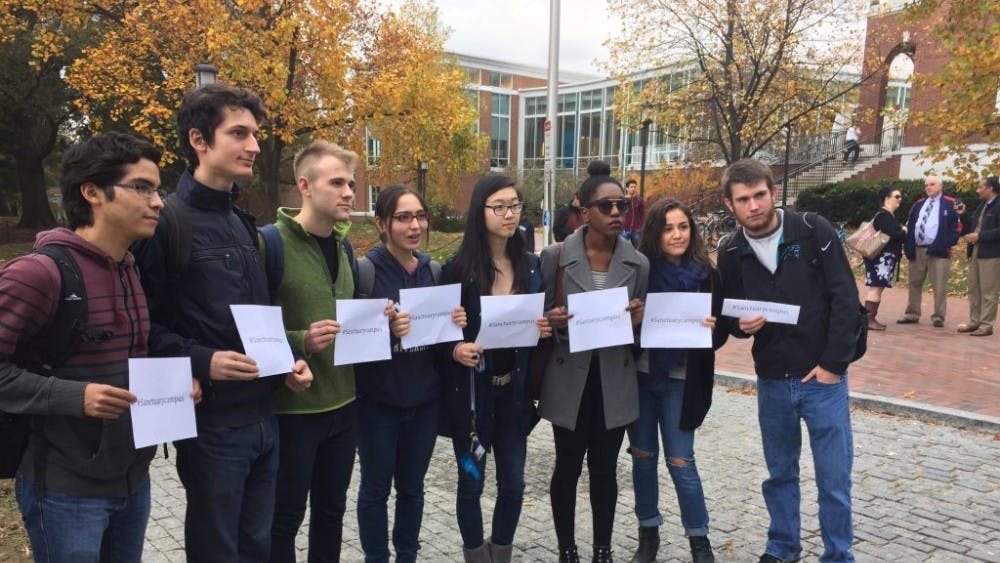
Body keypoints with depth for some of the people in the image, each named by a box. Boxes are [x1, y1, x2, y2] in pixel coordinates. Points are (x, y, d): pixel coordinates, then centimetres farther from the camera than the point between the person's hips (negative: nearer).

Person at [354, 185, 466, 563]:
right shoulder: (365, 269, -11)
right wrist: (385, 329, -31)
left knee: (412, 486, 17)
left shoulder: (434, 271, 5)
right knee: (376, 487, 10)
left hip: (425, 398, 4)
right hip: (378, 400, -4)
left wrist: (455, 325, -8)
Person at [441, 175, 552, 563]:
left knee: (513, 483, 12)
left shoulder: (531, 265, 3)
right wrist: (456, 349, -24)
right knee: (471, 482, 9)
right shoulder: (459, 267, -9)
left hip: (514, 388, 4)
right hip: (471, 388, -3)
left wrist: (545, 329, -9)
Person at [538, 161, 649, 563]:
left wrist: (638, 320, -14)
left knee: (605, 468, 14)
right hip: (570, 379, -2)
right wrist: (553, 320, -22)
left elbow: (642, 326, 8)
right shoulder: (555, 257, -7)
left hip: (614, 382, 2)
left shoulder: (638, 263, 1)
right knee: (567, 467, 11)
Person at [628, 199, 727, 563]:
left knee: (680, 461, 3)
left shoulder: (707, 275, -4)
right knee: (643, 456, 11)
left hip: (681, 380, -1)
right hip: (639, 375, 1)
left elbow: (721, 332, 2)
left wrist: (712, 328, -20)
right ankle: (648, 532, 29)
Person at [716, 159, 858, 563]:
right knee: (780, 473, 16)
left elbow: (845, 298, -9)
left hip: (823, 377, -3)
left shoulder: (813, 231, -9)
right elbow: (730, 316, 9)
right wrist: (742, 325, -14)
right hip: (771, 381, 3)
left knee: (834, 479, 5)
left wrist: (833, 363, -12)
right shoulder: (731, 254, 0)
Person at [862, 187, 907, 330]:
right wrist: (904, 231, -7)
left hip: (885, 257, 11)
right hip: (881, 257, -11)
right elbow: (893, 235, -26)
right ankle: (869, 319, -14)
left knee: (877, 287, 10)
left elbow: (894, 233, 18)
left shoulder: (889, 215, 18)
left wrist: (901, 231, -1)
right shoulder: (884, 215, -16)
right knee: (877, 287, -12)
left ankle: (871, 318, 14)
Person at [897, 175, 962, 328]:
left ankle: (938, 317, 3)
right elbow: (909, 226, 14)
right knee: (915, 283, 10)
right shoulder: (918, 204, 15)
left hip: (938, 251, -5)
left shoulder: (950, 204, 1)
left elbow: (957, 227, -4)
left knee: (939, 286, -3)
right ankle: (912, 314, 19)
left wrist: (944, 245, -14)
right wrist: (908, 246, 1)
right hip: (917, 250, 5)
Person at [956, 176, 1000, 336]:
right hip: (975, 253, 9)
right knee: (974, 290, 13)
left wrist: (979, 236, -19)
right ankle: (974, 322, 21)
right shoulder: (981, 206, 15)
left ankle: (986, 325, 3)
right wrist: (963, 214, 7)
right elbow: (971, 227, 20)